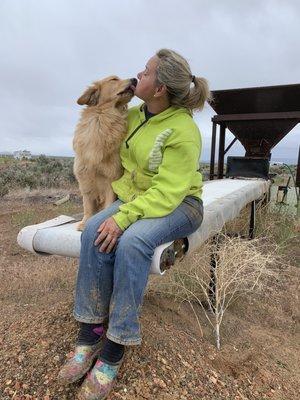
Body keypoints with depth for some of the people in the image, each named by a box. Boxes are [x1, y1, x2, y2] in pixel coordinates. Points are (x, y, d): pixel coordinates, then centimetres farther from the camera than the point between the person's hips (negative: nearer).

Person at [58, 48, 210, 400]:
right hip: (135, 196, 6)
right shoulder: (134, 115, 6)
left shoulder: (183, 131, -17)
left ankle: (115, 347, -16)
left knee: (131, 241, -35)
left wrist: (124, 217, -31)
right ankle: (90, 331, -11)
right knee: (94, 232, -23)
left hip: (178, 204, -6)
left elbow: (168, 192, -24)